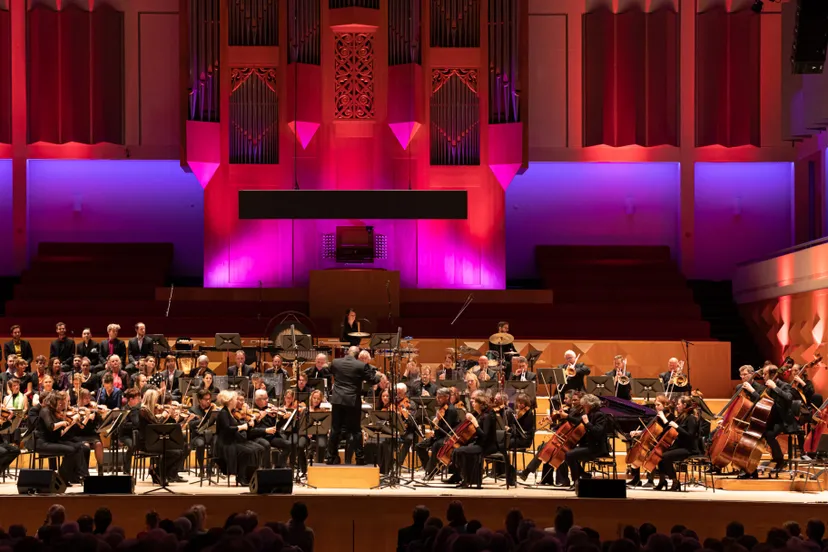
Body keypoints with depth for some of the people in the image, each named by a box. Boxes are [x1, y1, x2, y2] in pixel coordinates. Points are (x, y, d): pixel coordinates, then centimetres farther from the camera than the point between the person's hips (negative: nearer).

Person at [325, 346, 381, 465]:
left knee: (335, 429, 7)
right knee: (356, 430, 4)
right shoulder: (362, 366, -9)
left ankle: (330, 457, 8)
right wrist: (378, 376, 18)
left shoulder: (336, 362, 2)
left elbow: (331, 372, 23)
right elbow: (373, 380, -3)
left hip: (337, 400, 2)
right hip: (353, 401, -2)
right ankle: (359, 457, 4)